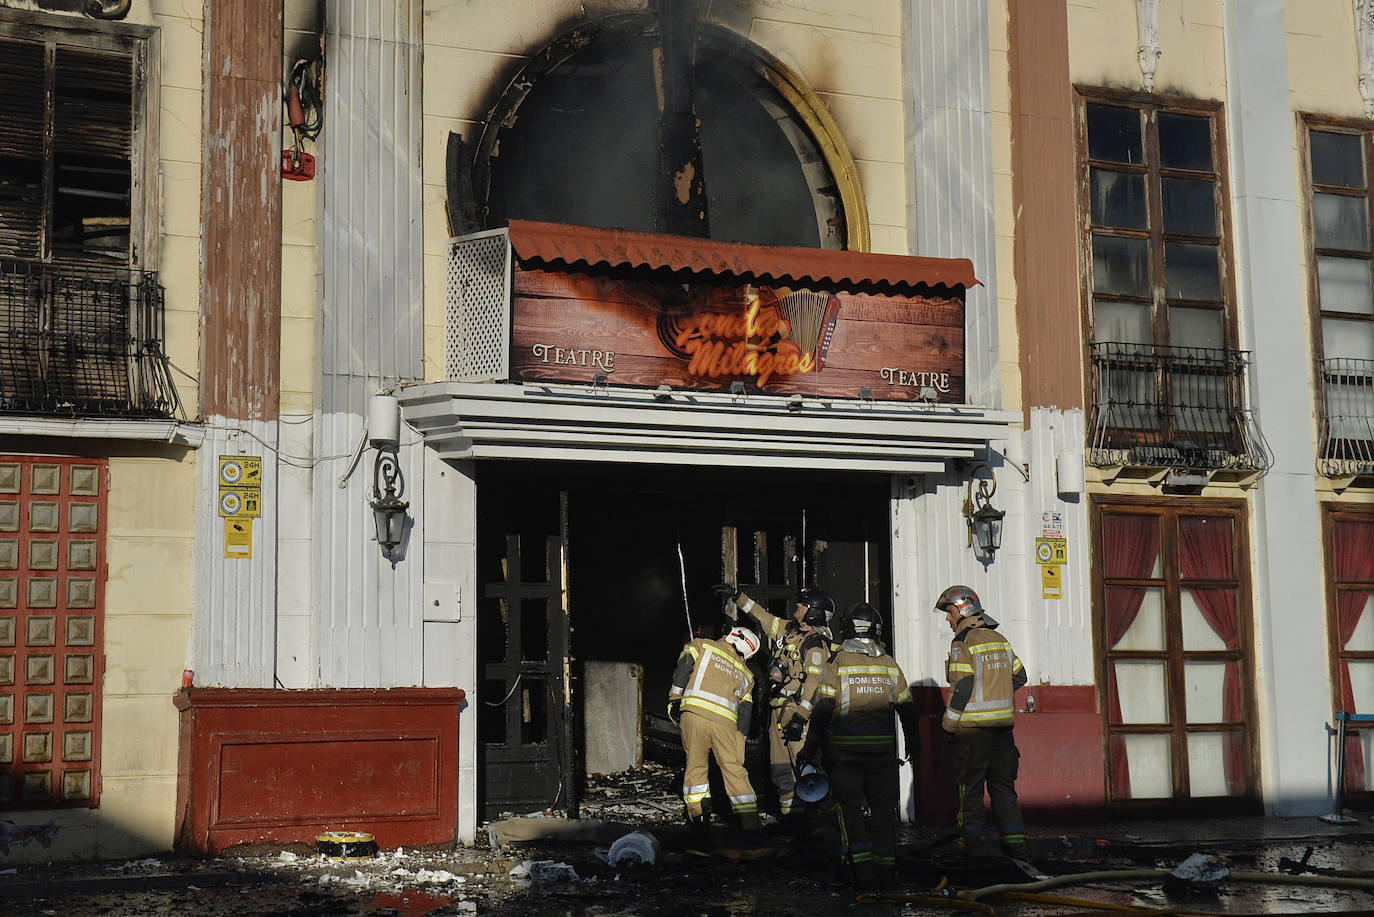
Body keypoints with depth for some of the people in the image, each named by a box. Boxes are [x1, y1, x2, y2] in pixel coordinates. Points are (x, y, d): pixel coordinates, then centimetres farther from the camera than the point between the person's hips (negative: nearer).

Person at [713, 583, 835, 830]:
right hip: (777, 708, 8)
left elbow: (814, 682, -17)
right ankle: (790, 812, 13)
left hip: (798, 709, -8)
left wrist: (801, 716, -23)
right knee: (779, 765, 8)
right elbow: (763, 617, 28)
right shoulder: (787, 629, 13)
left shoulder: (816, 644, -11)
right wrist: (737, 596, 29)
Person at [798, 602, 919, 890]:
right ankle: (885, 870, 10)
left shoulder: (837, 661, -4)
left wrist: (811, 745, -4)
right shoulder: (889, 663, 7)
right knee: (883, 806, 9)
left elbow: (823, 707, -9)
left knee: (849, 804, 3)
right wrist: (913, 742, 23)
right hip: (882, 746, 3)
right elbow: (906, 707, 11)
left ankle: (861, 867, -7)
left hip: (845, 745, -3)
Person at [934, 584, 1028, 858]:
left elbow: (961, 687, -15)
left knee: (970, 787, 1)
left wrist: (949, 723, -7)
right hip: (1003, 724, 6)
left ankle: (971, 847, 1)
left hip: (973, 726, -6)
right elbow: (1019, 676, 17)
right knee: (1003, 785, 10)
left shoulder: (963, 642, -9)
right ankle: (1016, 848, 9)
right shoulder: (1000, 639, 12)